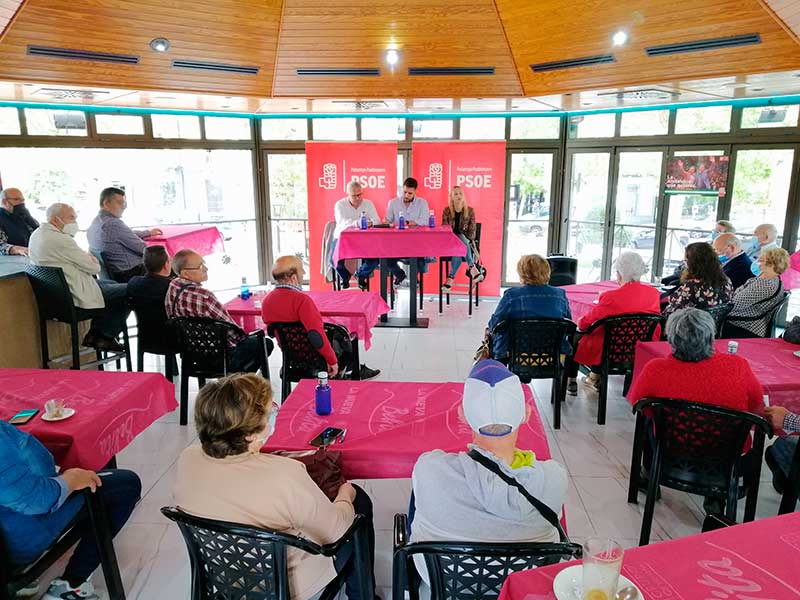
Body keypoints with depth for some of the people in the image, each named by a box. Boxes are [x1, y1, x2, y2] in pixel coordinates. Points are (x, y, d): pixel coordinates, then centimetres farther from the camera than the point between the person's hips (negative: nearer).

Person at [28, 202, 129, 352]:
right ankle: (104, 337, 13)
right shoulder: (61, 239, -25)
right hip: (78, 296, -11)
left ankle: (96, 334, 24)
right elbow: (94, 268, -19)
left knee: (111, 284, 27)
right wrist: (93, 260, 3)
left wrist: (87, 257, 0)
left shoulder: (36, 234, 7)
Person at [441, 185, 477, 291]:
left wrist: (468, 242, -14)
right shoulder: (447, 211, 7)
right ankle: (472, 268, -41)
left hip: (466, 242, 1)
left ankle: (450, 278, -37)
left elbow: (472, 230, 4)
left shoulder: (470, 211, 6)